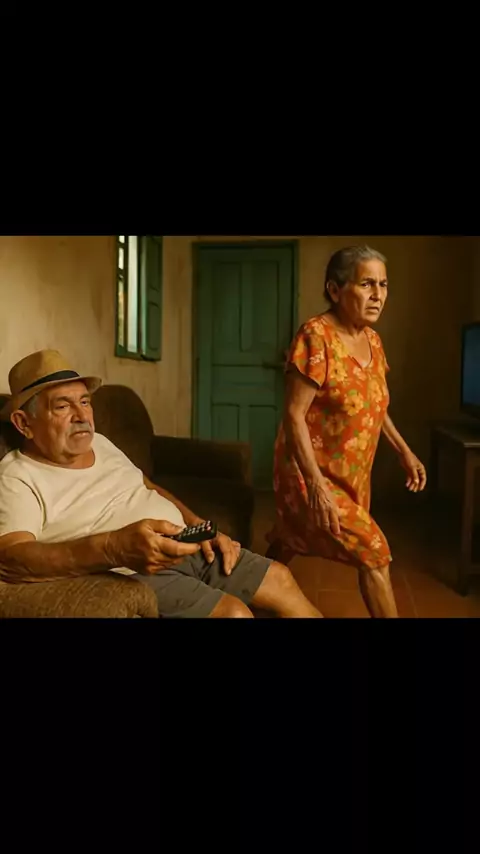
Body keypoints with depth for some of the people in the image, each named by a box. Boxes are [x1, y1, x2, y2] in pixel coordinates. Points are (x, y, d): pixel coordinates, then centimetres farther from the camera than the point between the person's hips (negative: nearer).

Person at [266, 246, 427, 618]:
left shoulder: (373, 340, 4)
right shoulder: (316, 336, -21)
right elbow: (294, 414, -23)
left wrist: (404, 451, 16)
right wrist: (316, 484, -27)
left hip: (351, 474, 7)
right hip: (312, 474, -7)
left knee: (287, 547, 20)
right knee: (375, 553, -6)